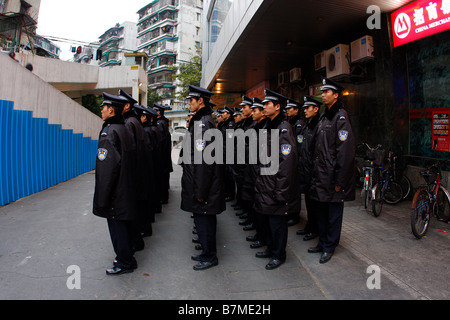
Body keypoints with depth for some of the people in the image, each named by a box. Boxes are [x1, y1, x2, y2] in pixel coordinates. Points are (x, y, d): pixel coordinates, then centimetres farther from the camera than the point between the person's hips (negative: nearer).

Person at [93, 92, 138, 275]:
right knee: (124, 225, 18)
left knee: (118, 226, 2)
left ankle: (125, 262, 15)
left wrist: (102, 199, -19)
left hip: (116, 194, -9)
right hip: (126, 191, 9)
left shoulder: (109, 132, -16)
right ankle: (127, 257, 31)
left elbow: (107, 167, -23)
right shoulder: (124, 129, 11)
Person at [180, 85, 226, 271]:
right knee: (204, 219, 18)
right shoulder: (199, 121, 14)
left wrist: (200, 191, -21)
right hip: (200, 185, 10)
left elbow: (204, 159, -23)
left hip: (204, 185, -10)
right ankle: (208, 253, 32)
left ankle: (210, 257, 17)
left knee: (203, 219, 2)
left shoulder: (203, 123, -18)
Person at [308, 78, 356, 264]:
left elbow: (345, 151, -18)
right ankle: (322, 243, 32)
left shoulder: (340, 117, -12)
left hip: (333, 176, -8)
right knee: (321, 212, 17)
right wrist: (316, 170, 14)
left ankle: (329, 247, 20)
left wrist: (339, 181, -18)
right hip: (321, 175, 8)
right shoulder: (323, 117, 14)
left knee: (333, 213, 6)